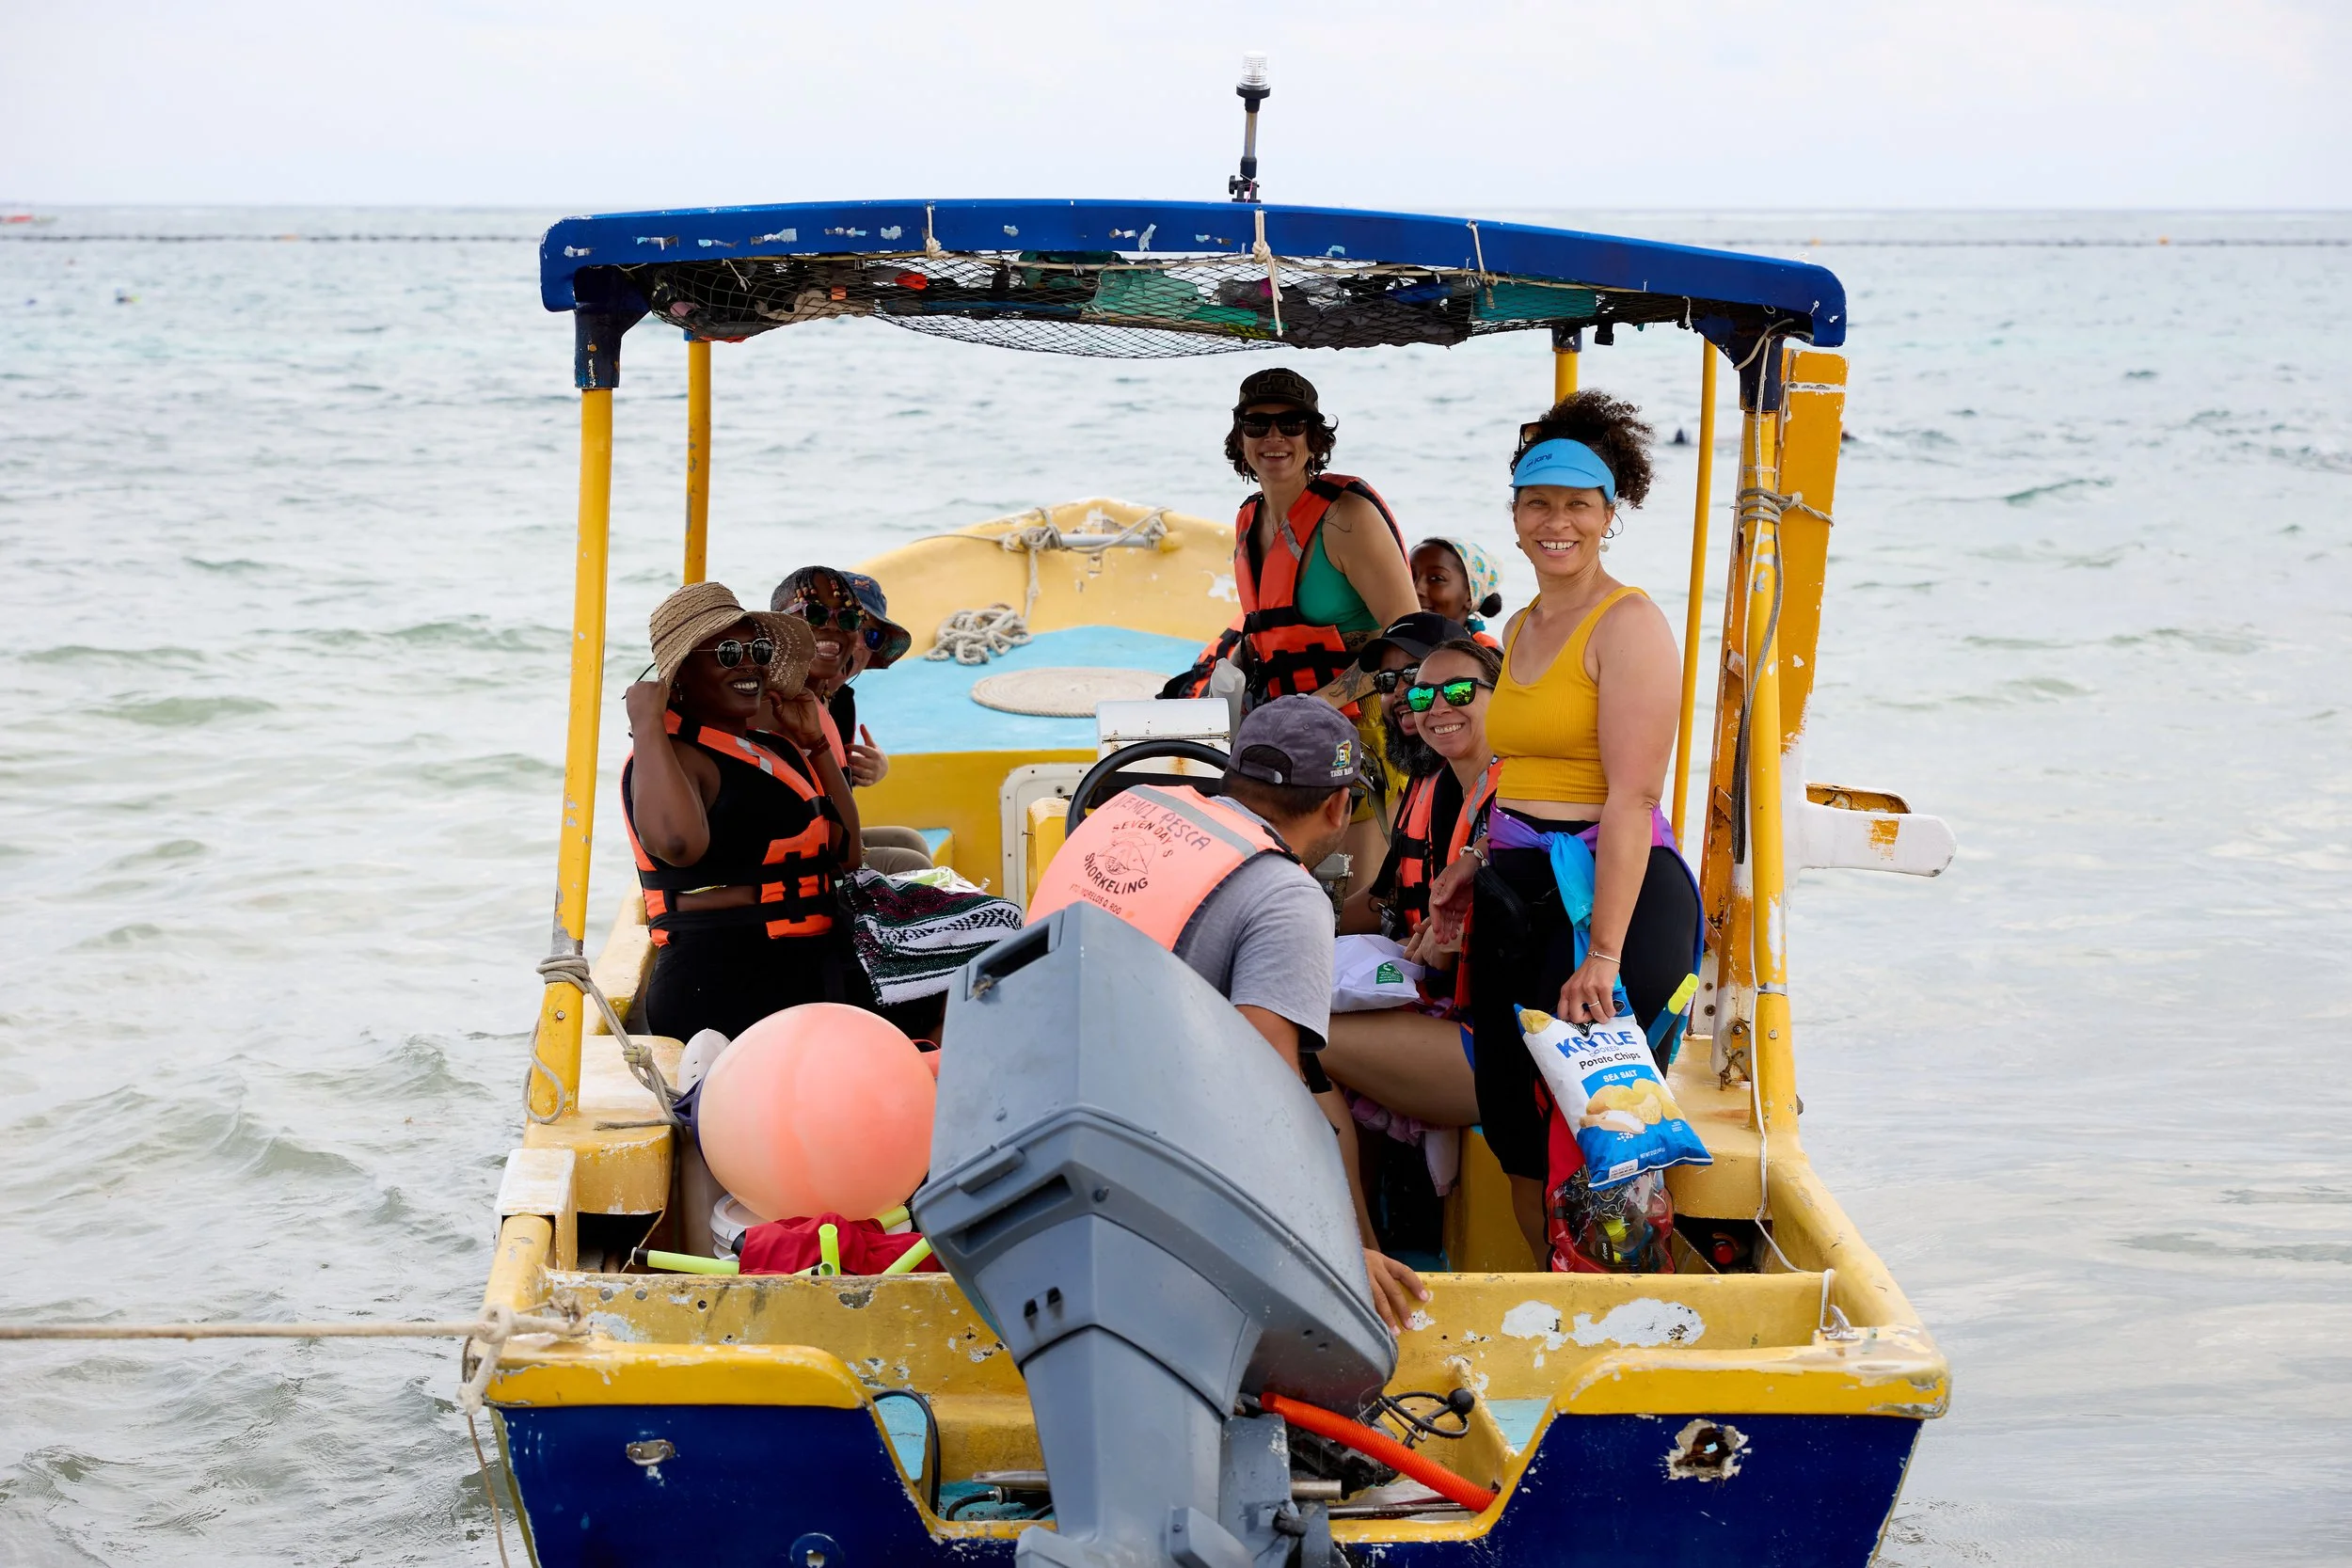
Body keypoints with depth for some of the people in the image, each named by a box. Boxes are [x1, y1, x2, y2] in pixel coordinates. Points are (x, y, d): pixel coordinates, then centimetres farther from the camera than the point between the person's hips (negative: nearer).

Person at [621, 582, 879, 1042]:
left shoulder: (777, 749, 18)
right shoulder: (669, 755, -10)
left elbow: (847, 856, 23)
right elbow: (677, 841, -33)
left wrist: (815, 745, 17)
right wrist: (646, 725, -21)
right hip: (725, 994, -9)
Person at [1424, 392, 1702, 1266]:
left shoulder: (1628, 623, -10)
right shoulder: (1521, 629, 16)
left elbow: (1631, 796, -18)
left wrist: (1605, 953, -23)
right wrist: (1476, 863, 10)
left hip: (1613, 892, -8)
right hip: (1517, 896, 8)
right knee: (1512, 1122, 9)